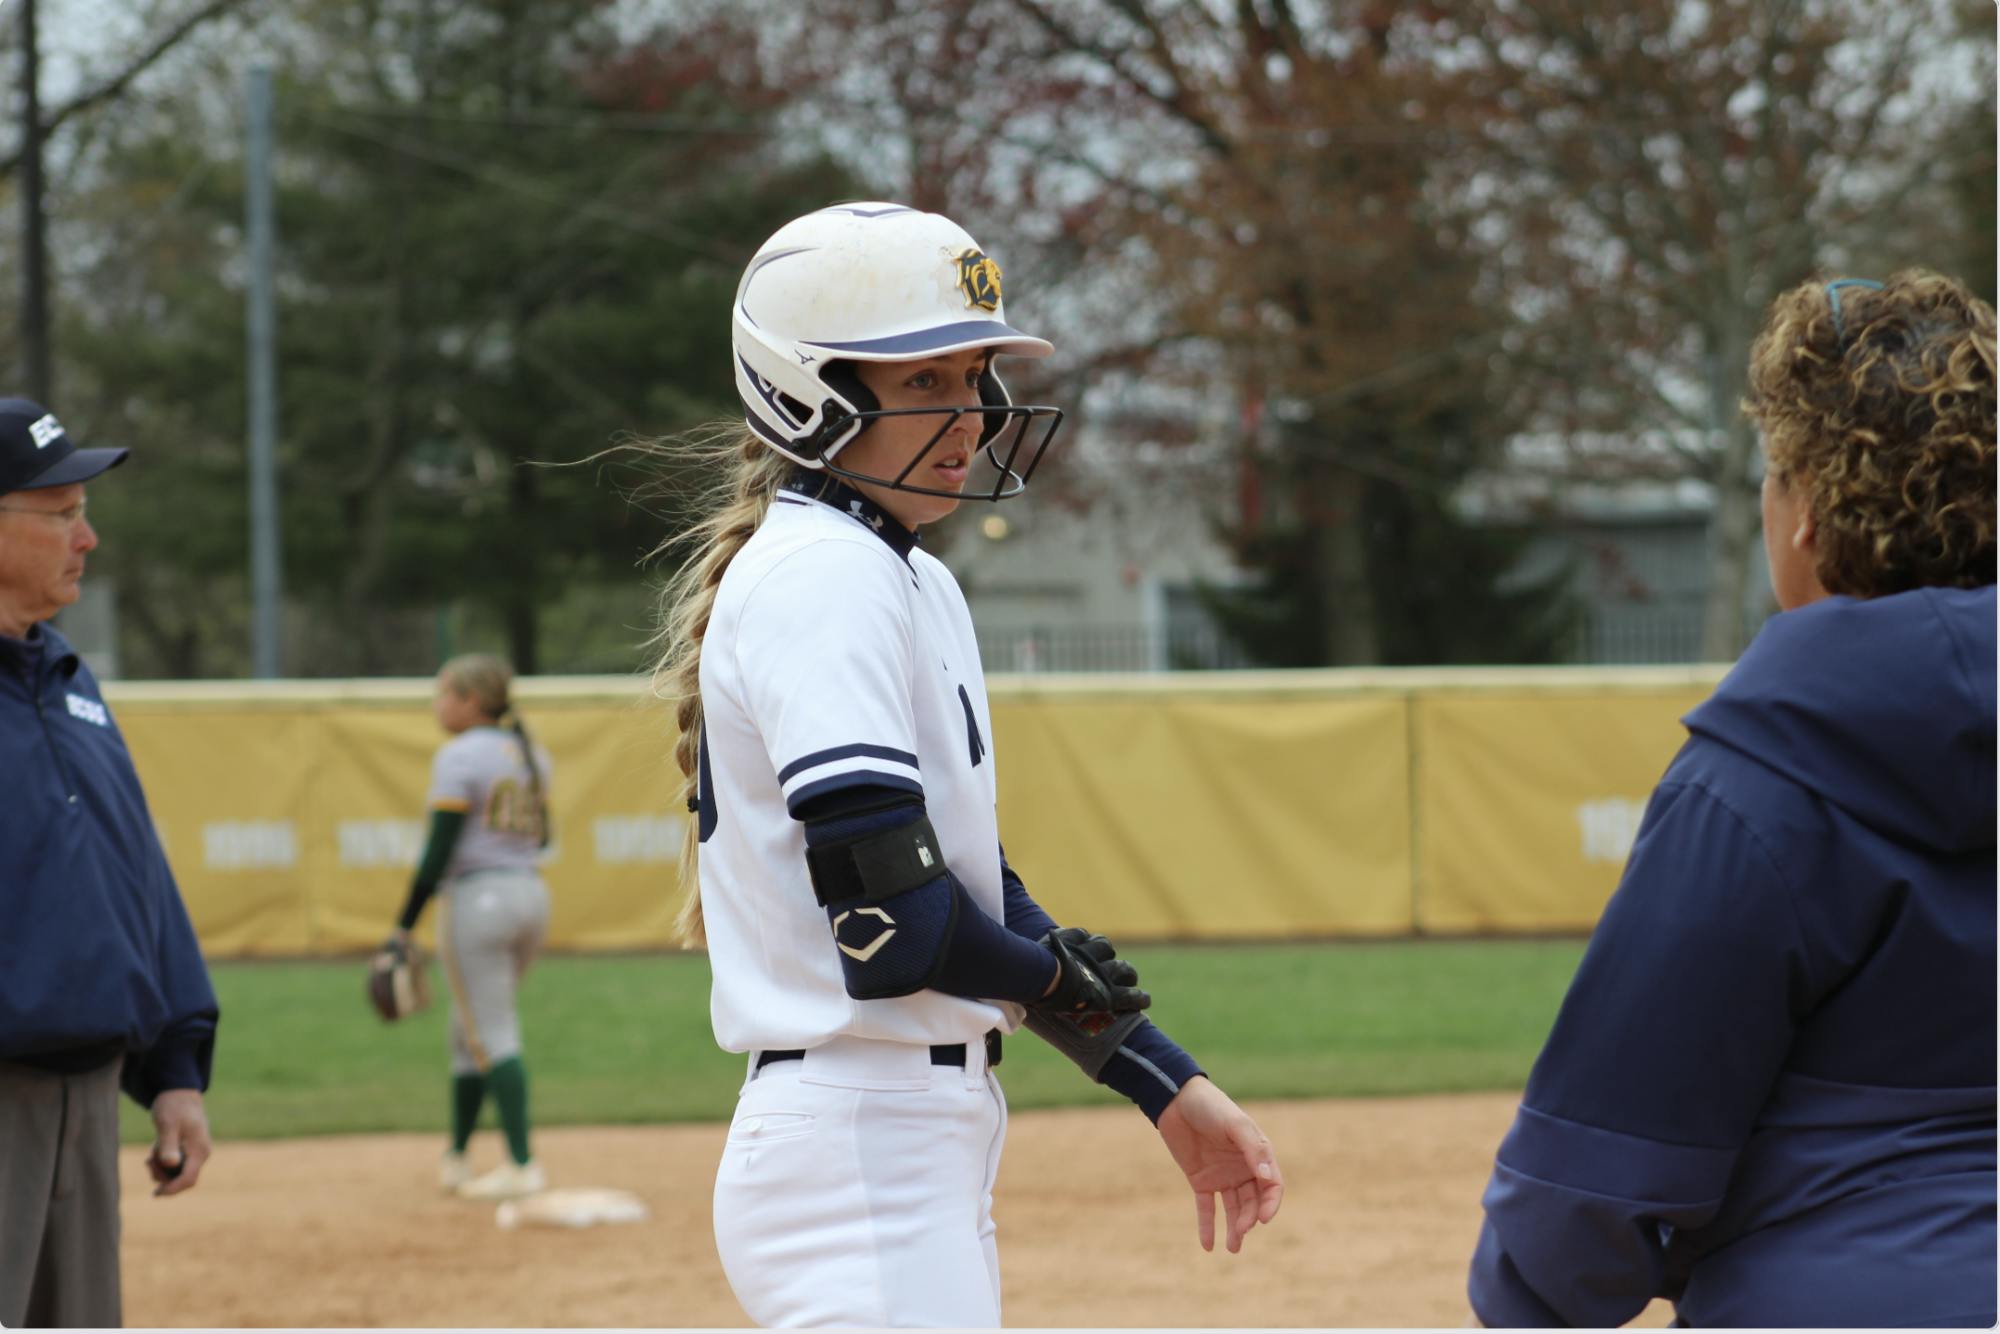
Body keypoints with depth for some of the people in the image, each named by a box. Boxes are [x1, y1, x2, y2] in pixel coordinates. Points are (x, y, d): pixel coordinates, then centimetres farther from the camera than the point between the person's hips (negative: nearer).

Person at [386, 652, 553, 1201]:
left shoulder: (460, 756, -11)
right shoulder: (531, 754, 11)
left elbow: (438, 851, -16)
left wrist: (404, 928, -14)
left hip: (477, 899, -8)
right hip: (531, 894, 8)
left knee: (492, 1034, -6)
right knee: (469, 1029, 18)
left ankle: (522, 1164, -10)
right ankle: (456, 1157, 22)